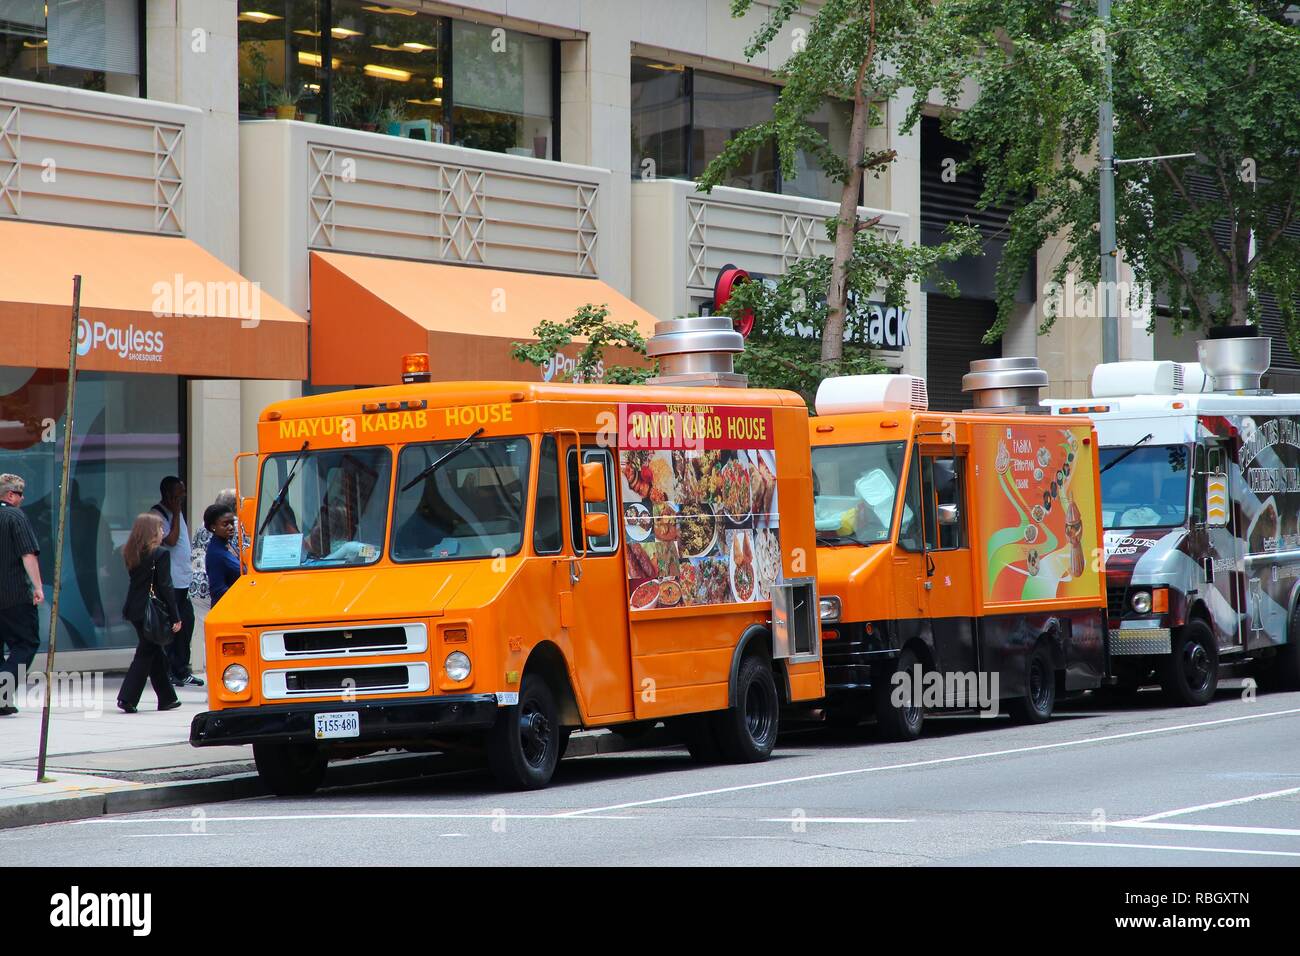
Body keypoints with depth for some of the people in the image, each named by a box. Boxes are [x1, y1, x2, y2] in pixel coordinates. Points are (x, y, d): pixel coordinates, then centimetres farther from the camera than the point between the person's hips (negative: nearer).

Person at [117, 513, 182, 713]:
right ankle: (127, 698, -7)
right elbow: (165, 588, -14)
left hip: (136, 610, 7)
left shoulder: (131, 554, 8)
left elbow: (135, 581, 11)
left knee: (156, 653, 16)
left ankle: (167, 698, 22)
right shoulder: (161, 554, -13)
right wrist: (175, 617, -10)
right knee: (147, 654, -1)